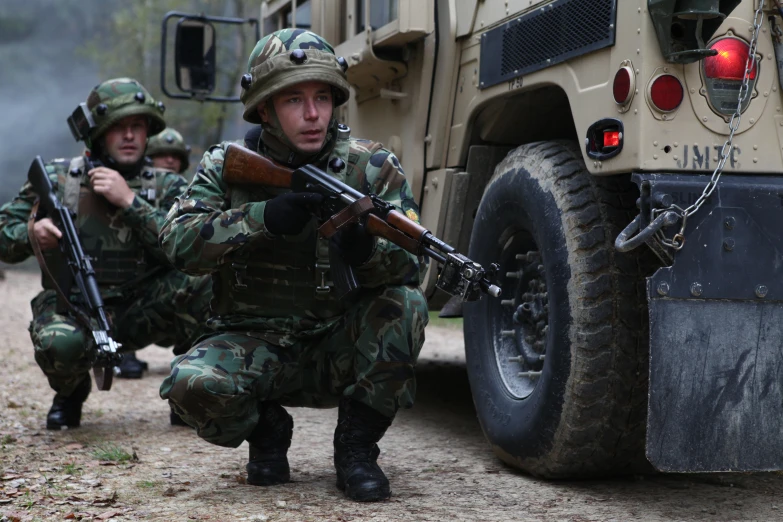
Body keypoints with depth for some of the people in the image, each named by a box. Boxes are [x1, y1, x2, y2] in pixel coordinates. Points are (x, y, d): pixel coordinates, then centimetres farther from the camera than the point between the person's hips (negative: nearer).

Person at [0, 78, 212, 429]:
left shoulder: (167, 187, 0)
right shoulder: (57, 178, 1)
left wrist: (130, 200, -22)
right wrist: (31, 234, -19)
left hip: (139, 314, 1)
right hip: (69, 306, 0)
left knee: (202, 275, -26)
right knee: (59, 344, -36)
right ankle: (71, 392, 4)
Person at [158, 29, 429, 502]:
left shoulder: (374, 168, -4)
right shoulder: (226, 166, -2)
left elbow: (412, 266, -14)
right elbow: (179, 243, -17)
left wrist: (367, 250, -38)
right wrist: (262, 219, -32)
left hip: (339, 352, 0)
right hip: (253, 347, 0)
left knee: (404, 304, -28)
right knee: (192, 384, -30)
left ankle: (357, 446, -8)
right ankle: (266, 430, 6)